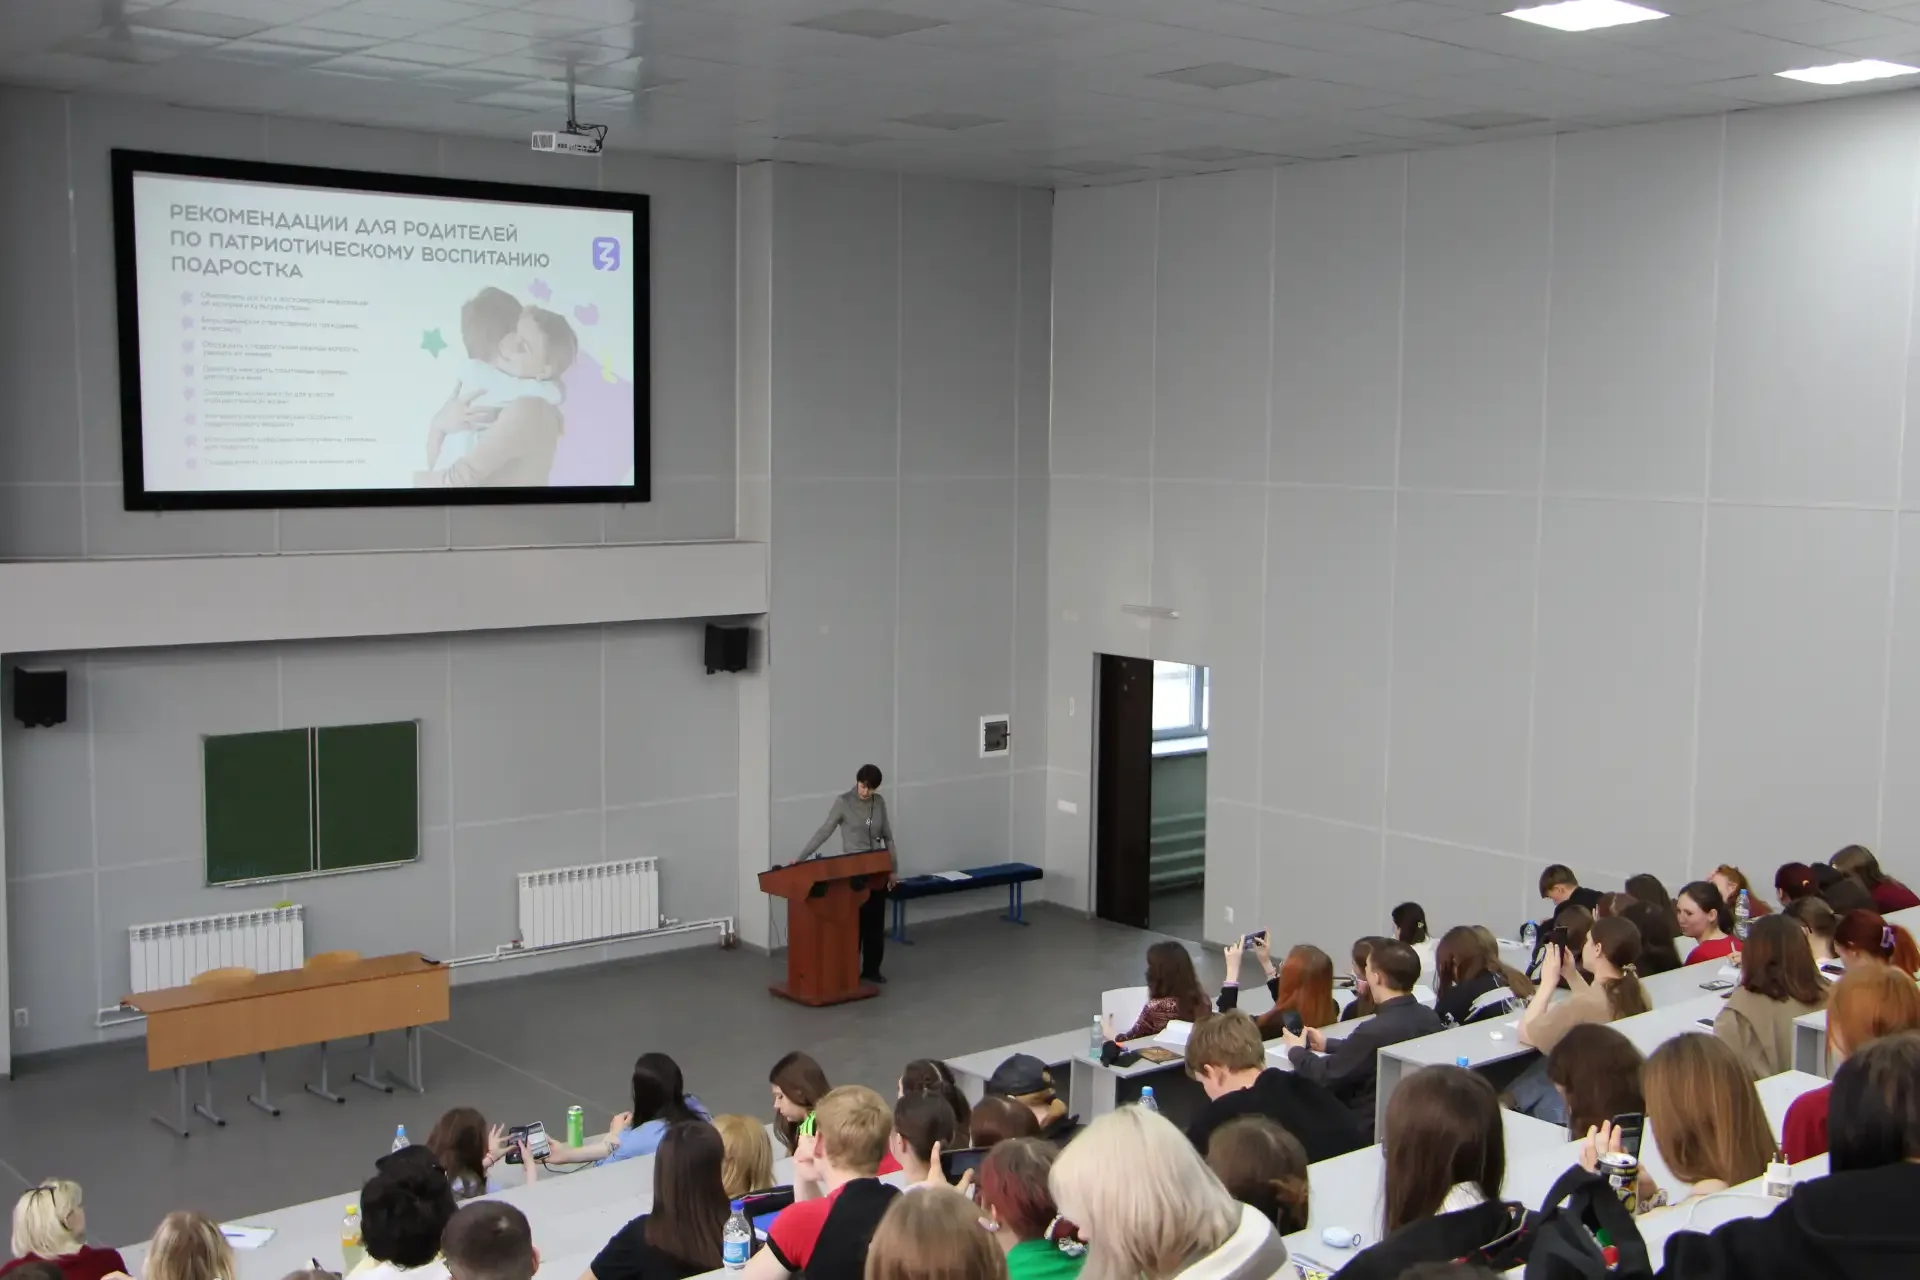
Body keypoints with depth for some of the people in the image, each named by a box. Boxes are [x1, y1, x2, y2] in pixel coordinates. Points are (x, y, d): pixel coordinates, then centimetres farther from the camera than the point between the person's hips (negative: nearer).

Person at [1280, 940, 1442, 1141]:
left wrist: (1296, 1051, 3)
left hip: (1372, 1129, -7)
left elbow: (1326, 1075, -15)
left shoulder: (1374, 1030, -30)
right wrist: (1328, 1044, 19)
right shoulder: (1430, 1017, -5)